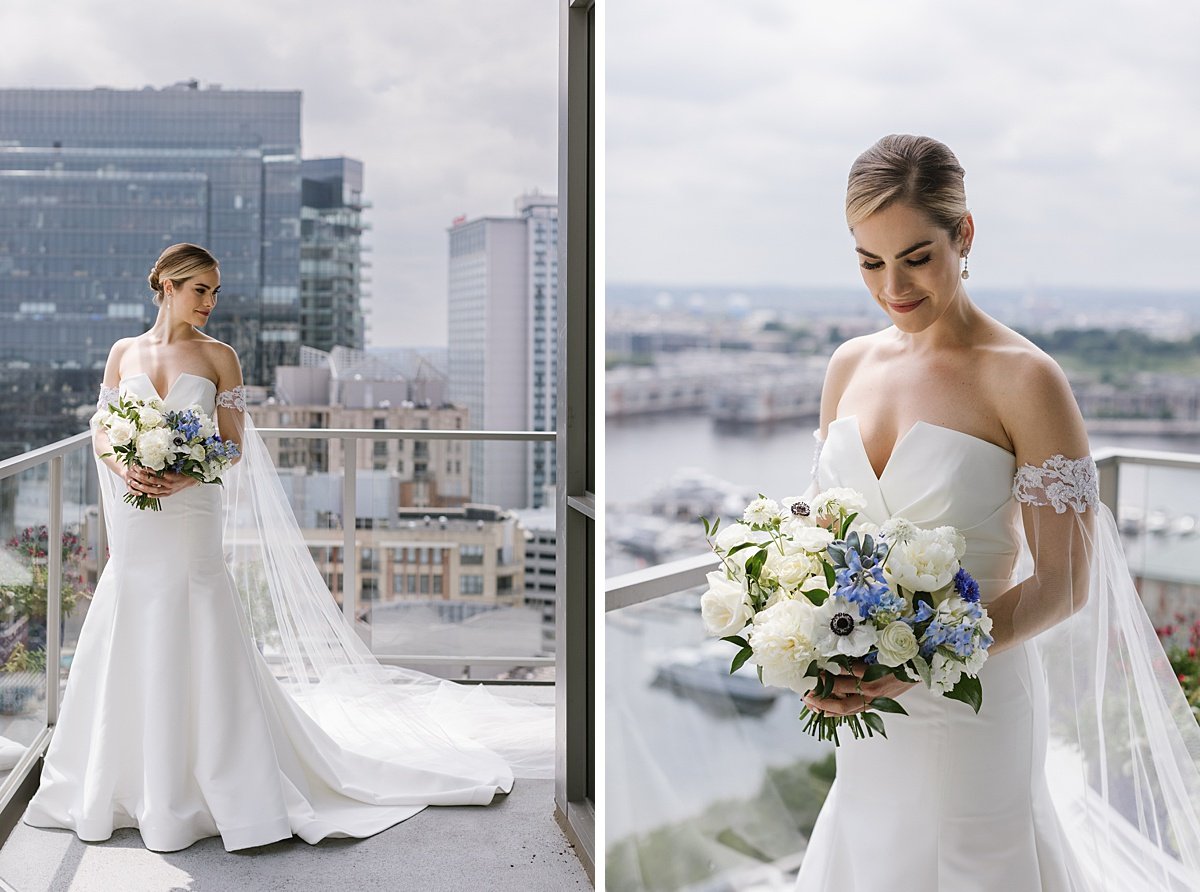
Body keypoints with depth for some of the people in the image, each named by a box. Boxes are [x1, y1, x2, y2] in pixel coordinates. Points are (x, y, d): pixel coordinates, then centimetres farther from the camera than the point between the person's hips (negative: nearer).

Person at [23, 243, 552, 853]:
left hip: (193, 521, -2)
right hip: (135, 522, 3)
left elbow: (232, 446, -2)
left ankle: (212, 785, 8)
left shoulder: (218, 357, 1)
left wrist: (186, 476, -20)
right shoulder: (124, 352, 8)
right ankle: (131, 781, 22)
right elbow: (101, 433, 8)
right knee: (130, 649, 8)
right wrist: (125, 468, -13)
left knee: (197, 651, -2)